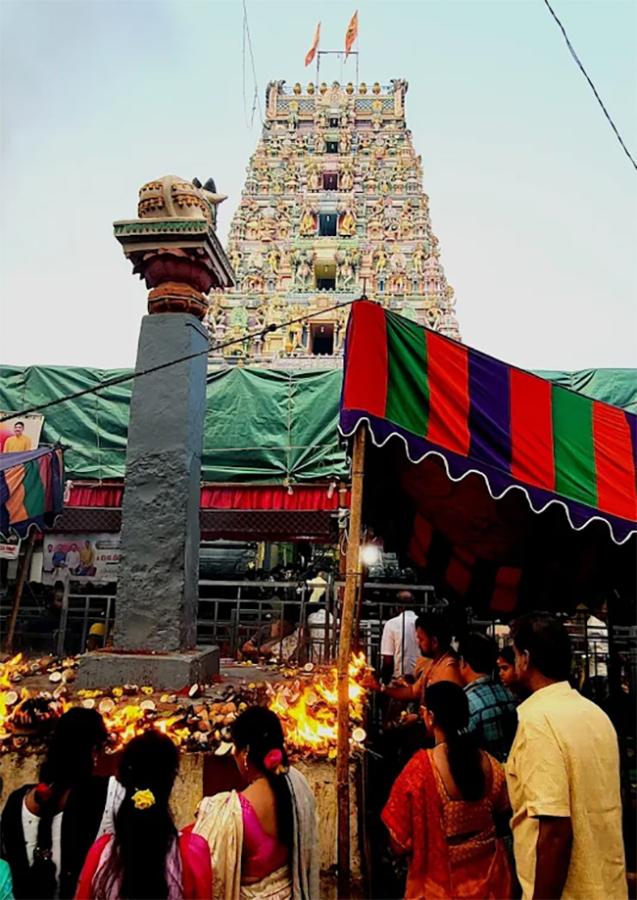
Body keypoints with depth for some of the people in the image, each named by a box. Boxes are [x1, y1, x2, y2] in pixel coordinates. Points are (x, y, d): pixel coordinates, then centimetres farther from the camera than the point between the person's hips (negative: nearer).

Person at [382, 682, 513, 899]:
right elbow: (500, 823, 7)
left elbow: (400, 840, -15)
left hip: (441, 881, -4)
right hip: (488, 876, 4)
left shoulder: (420, 767, -23)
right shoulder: (492, 766, -10)